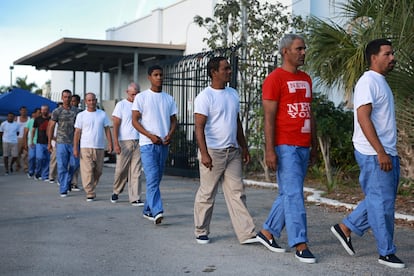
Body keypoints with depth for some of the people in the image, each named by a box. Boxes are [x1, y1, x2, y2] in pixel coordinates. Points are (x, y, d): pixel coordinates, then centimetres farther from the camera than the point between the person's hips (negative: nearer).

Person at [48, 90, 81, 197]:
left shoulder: (76, 111, 7)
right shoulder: (57, 111, 2)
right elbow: (51, 127, 5)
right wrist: (49, 143, 3)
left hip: (73, 142, 2)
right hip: (61, 142, -2)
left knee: (74, 164, 2)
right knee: (62, 166, -3)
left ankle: (65, 180, 28)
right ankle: (63, 190, 2)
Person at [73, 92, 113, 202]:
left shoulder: (102, 114, 9)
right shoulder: (81, 115, 3)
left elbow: (107, 130, 10)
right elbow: (77, 133, 2)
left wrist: (110, 144, 1)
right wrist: (75, 148, -4)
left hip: (100, 147, 3)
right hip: (86, 147, -3)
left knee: (98, 171, 8)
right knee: (87, 171, -9)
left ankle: (91, 188, 26)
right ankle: (90, 194, -6)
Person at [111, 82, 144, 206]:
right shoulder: (121, 105, 1)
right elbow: (116, 125, -3)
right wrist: (116, 143, -13)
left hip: (138, 142, 3)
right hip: (124, 141, -3)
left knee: (136, 171, -1)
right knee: (121, 170, -1)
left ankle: (135, 198, 0)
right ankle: (116, 191, 24)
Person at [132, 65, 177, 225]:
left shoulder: (169, 99, 13)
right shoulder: (141, 97, 0)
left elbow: (173, 120, 15)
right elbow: (135, 121, -3)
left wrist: (170, 135, -7)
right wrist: (150, 136, -15)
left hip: (164, 145, 5)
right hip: (147, 144, -5)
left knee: (157, 179, 10)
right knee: (152, 178, -15)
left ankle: (148, 210, 21)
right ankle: (157, 211, -22)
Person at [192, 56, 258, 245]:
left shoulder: (233, 94, 14)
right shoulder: (205, 97, -9)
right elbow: (199, 127, -15)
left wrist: (244, 148, 18)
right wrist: (204, 154, -23)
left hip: (233, 152, 7)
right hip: (212, 152, -6)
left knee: (237, 193, 3)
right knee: (207, 194, 3)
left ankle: (246, 233, 3)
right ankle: (201, 232, 16)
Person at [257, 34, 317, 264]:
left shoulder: (306, 79, 17)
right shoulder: (275, 79, -6)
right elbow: (269, 117, -11)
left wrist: (314, 145, 19)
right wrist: (269, 150, -17)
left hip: (303, 147, 8)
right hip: (285, 147, -8)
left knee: (288, 194, 13)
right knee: (294, 195, -7)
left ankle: (267, 232, 27)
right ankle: (300, 245, -3)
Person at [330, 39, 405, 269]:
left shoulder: (381, 82, 18)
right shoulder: (368, 82, -13)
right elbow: (363, 118, -21)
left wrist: (389, 152, 20)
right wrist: (381, 152, -25)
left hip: (387, 153, 10)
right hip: (374, 154, -10)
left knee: (382, 200, 15)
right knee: (382, 203, -2)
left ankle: (345, 228, 24)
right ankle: (386, 252, 9)